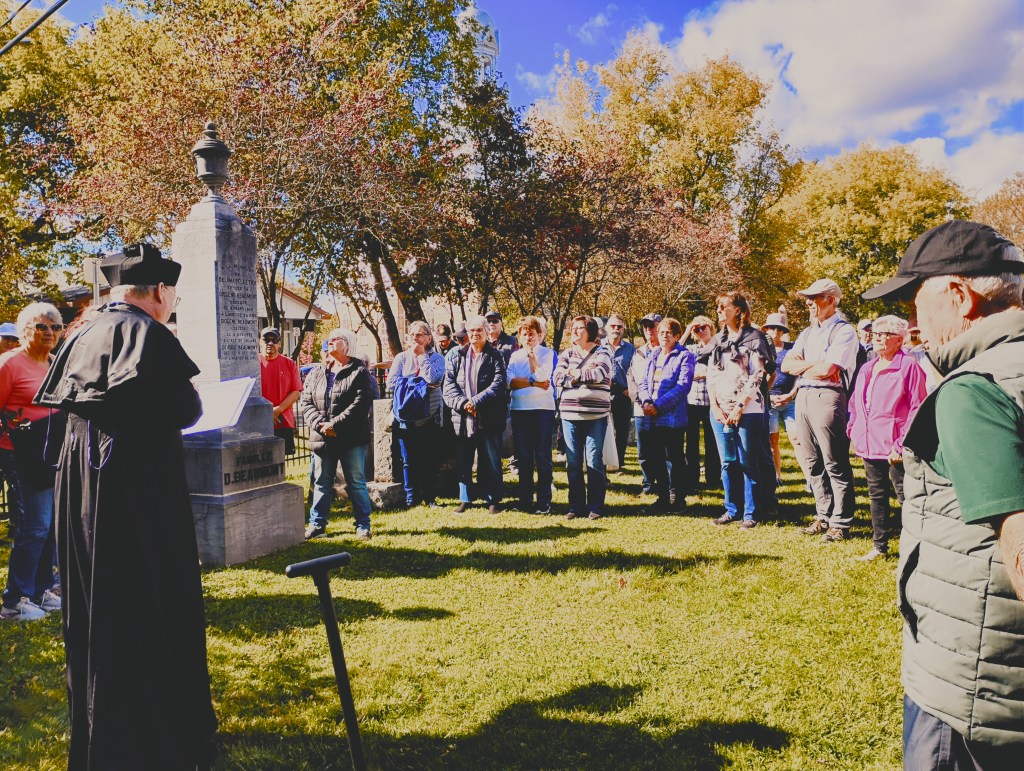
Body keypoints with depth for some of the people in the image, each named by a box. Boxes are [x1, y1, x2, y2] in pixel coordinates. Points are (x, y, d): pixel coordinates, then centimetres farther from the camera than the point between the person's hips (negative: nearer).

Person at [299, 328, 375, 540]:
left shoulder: (359, 372, -3)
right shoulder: (316, 373, 13)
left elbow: (360, 405, -14)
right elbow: (305, 401, 5)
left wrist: (334, 424, -19)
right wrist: (320, 424, -12)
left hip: (352, 438, -4)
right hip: (322, 439, 4)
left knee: (356, 483, 3)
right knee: (321, 483, 12)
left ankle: (363, 525, 13)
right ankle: (317, 524, 22)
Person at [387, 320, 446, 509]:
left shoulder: (437, 358, 3)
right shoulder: (401, 358, 5)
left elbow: (434, 379, -17)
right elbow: (391, 383, -8)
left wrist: (421, 354, -9)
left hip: (430, 418, 0)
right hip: (407, 419, 0)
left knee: (430, 460, 7)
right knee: (409, 461, 7)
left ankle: (430, 497, 20)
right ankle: (411, 498, 18)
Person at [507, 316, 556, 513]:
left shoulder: (548, 354, 4)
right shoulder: (515, 355, 12)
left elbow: (543, 377, -13)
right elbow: (510, 381, -3)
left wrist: (531, 354, -10)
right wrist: (534, 383, -14)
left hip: (542, 409, -3)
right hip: (519, 410, 3)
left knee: (543, 457, -2)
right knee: (523, 457, 7)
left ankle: (544, 502, 3)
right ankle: (525, 500, 15)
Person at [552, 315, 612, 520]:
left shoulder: (602, 353, 4)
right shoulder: (567, 354, 13)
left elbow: (599, 374, -16)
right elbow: (557, 378, -2)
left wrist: (574, 374, -5)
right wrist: (586, 376, -10)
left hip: (595, 415, -3)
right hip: (570, 414, 3)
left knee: (594, 461, 0)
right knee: (573, 463, 6)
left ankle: (595, 506, 10)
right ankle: (576, 506, 15)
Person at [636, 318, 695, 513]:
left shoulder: (685, 356, -3)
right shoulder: (653, 356, 16)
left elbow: (683, 385, -14)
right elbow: (644, 382, 12)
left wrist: (659, 405, -19)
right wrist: (645, 401, -9)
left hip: (672, 416, -6)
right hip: (651, 417, 6)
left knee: (675, 458, 1)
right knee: (655, 459, 10)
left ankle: (679, 499, 12)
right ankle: (662, 498, 20)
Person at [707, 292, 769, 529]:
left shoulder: (753, 337, -1)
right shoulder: (718, 339, 16)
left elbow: (756, 376, -8)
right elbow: (711, 374, 12)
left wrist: (739, 407, -13)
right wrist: (715, 407, 0)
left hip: (747, 410, -5)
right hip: (720, 410, 5)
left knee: (747, 463, -2)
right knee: (727, 462, 9)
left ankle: (751, 513, 6)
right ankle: (731, 509, 18)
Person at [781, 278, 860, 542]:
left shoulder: (844, 331, -5)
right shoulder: (807, 333, 20)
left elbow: (828, 370, -16)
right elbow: (786, 365, 10)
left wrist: (801, 367, 1)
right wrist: (813, 364, -6)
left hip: (827, 398, -8)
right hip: (803, 398, 8)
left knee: (835, 465, -2)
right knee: (812, 463, 12)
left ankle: (840, 523, 5)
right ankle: (824, 517, 22)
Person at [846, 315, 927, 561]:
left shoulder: (909, 366, -8)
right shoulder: (866, 369, 14)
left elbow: (917, 409, -12)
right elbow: (855, 404, 23)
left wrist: (902, 444, -16)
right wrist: (853, 430, 11)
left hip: (893, 446, -7)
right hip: (869, 444, 7)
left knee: (905, 496, -1)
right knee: (876, 494, 15)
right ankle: (879, 545, 25)